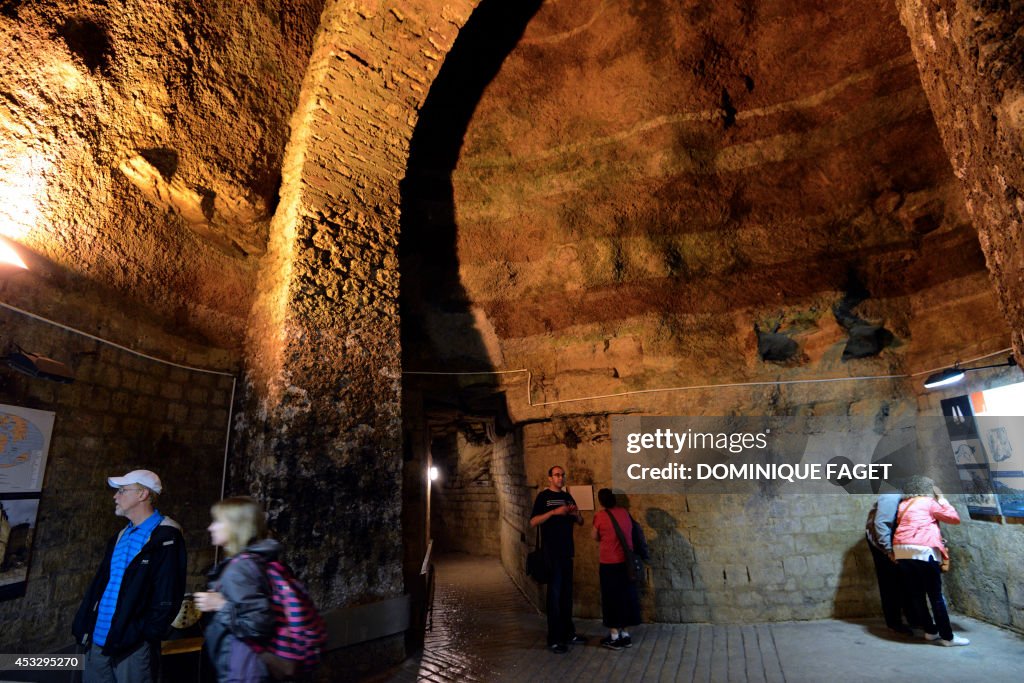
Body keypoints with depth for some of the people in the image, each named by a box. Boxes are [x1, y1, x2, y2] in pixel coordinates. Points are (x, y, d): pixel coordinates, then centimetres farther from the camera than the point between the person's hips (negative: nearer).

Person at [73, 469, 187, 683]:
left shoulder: (166, 538, -13)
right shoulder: (121, 536, 13)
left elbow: (167, 597, -16)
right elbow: (99, 583, 16)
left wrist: (146, 635, -18)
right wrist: (82, 625, 8)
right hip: (99, 639, 8)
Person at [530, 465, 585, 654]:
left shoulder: (568, 497, 12)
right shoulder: (543, 496, -7)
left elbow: (580, 522, 16)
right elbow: (533, 522, -16)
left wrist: (576, 514, -7)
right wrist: (554, 512, -25)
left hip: (567, 550, 6)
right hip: (551, 552, -6)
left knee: (567, 593, 13)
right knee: (554, 594, -3)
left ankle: (568, 633, 25)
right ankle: (554, 639, 4)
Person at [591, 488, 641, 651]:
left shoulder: (600, 516, -11)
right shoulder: (625, 513, 2)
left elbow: (595, 537, 1)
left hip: (609, 564, -5)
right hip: (626, 562, 5)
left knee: (611, 599, 6)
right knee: (626, 597, 14)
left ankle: (614, 637, 13)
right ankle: (625, 635, 22)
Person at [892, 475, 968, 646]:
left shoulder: (904, 504, 20)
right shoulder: (929, 502, 4)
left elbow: (898, 523, 15)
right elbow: (955, 518, 8)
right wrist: (942, 499, 16)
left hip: (901, 550, 6)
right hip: (922, 550, -6)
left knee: (916, 594, 12)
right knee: (936, 596, 2)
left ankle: (930, 631, 21)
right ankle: (947, 637, 8)